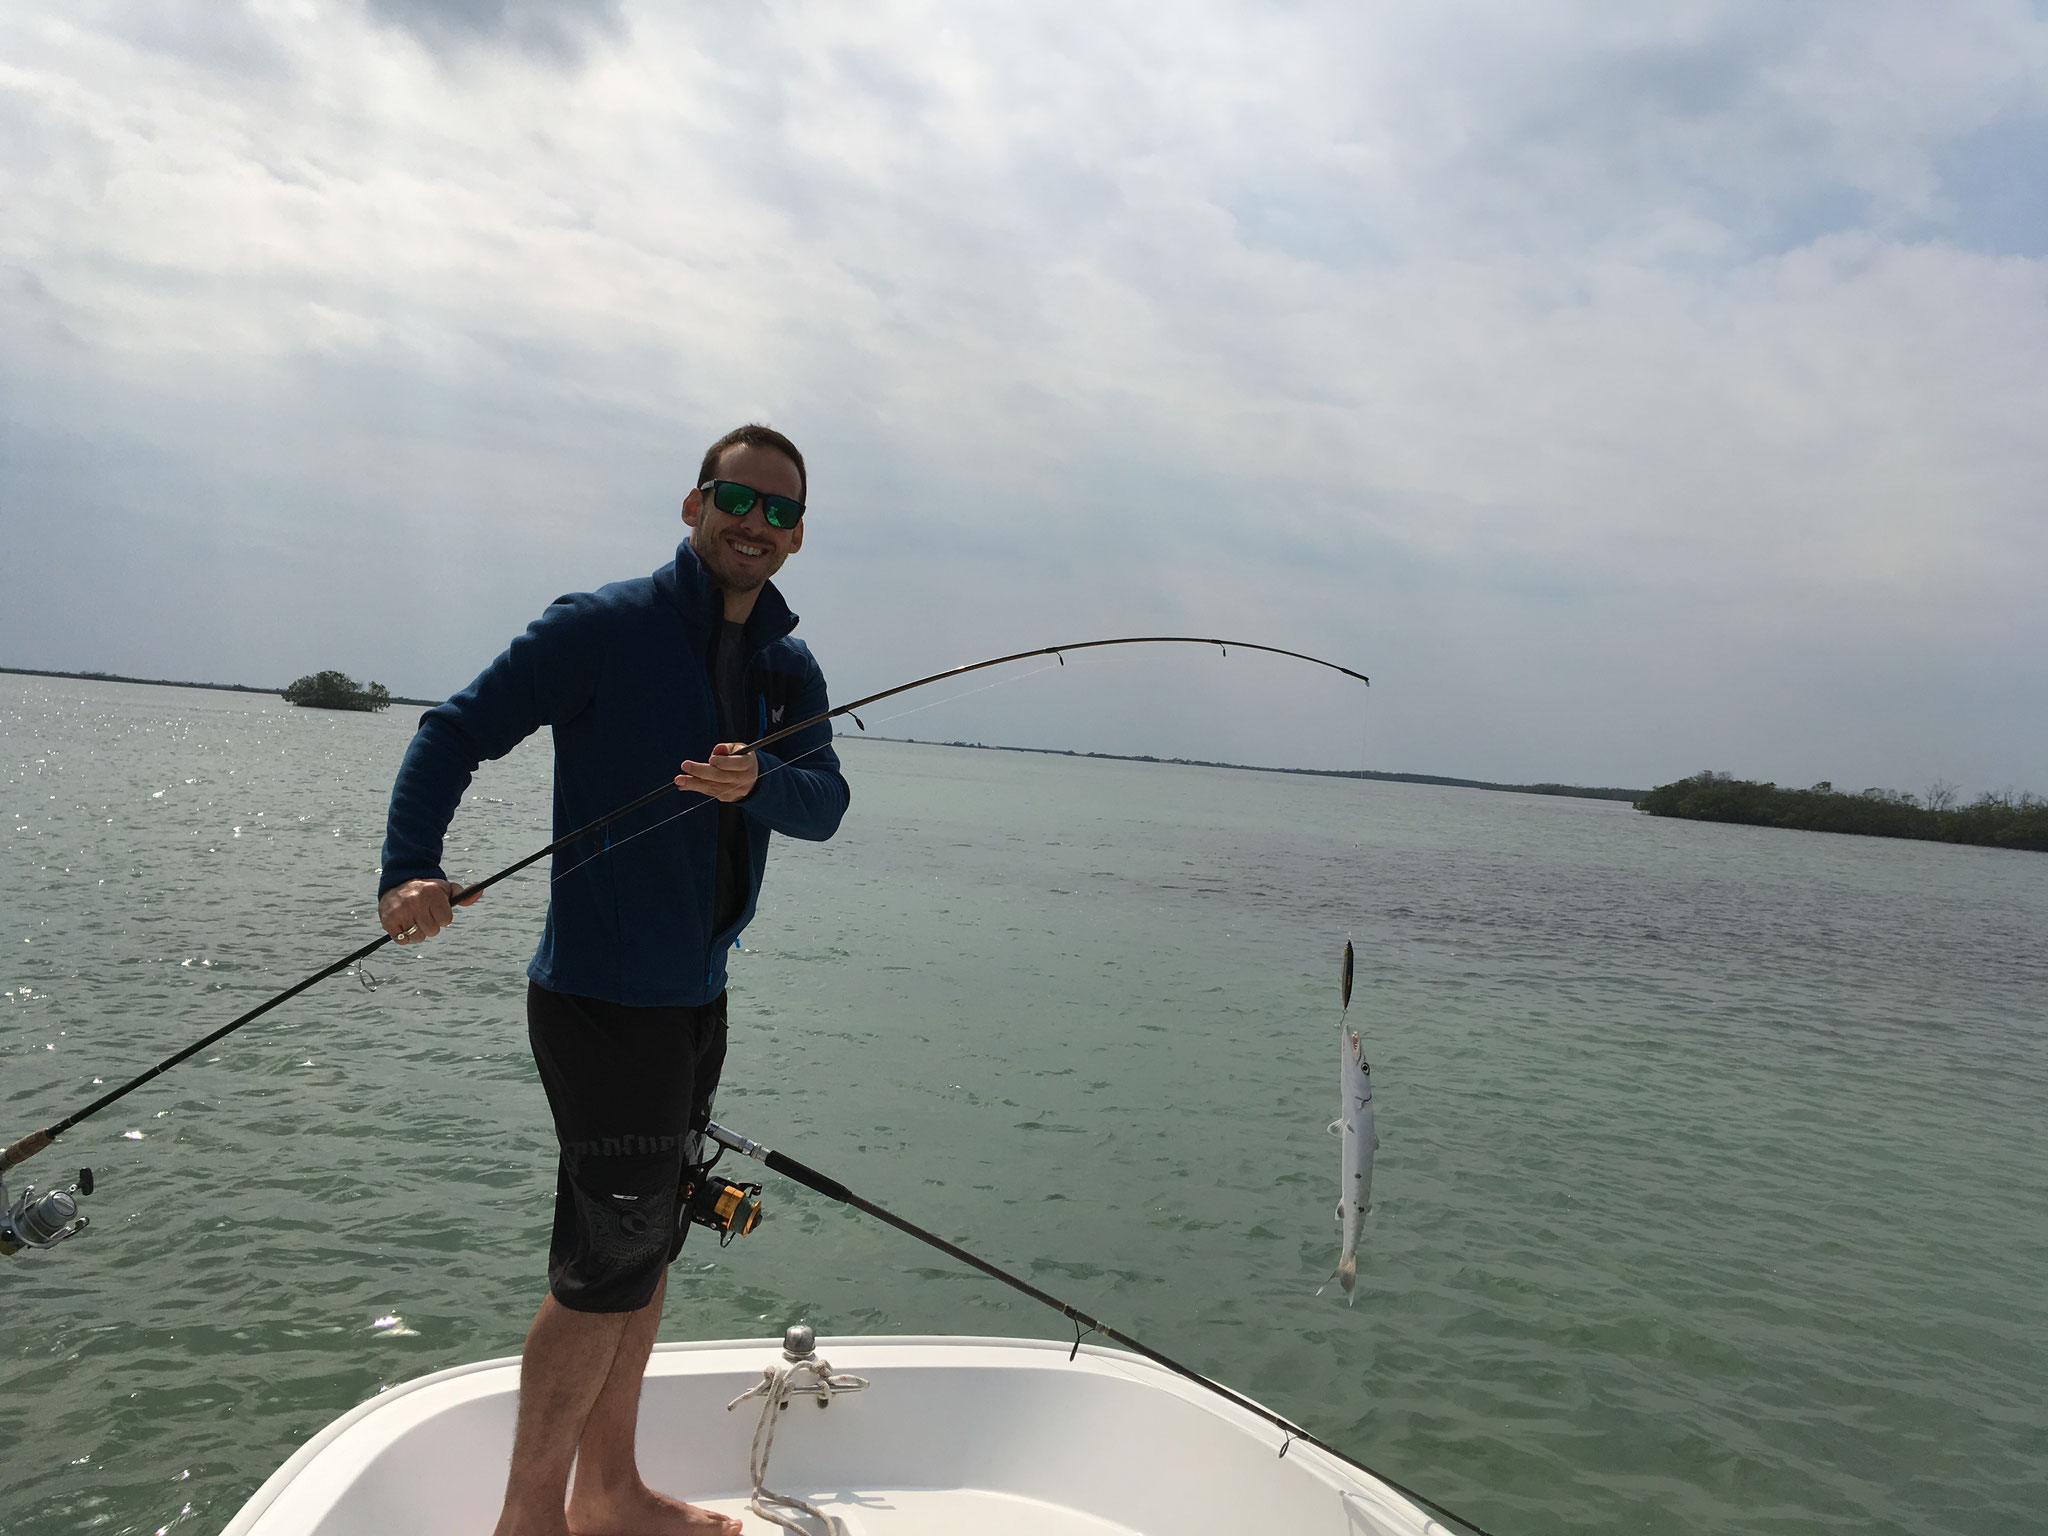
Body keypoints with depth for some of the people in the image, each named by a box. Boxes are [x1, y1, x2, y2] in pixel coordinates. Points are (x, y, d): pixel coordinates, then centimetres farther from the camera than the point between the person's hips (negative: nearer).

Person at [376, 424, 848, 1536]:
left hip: (698, 995, 8)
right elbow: (457, 732, -11)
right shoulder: (604, 627, -10)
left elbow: (827, 804, -3)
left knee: (648, 1240, 16)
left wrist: (759, 782, -25)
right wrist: (411, 868, -26)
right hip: (602, 994, -7)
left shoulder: (789, 670, 9)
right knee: (610, 1255, -3)